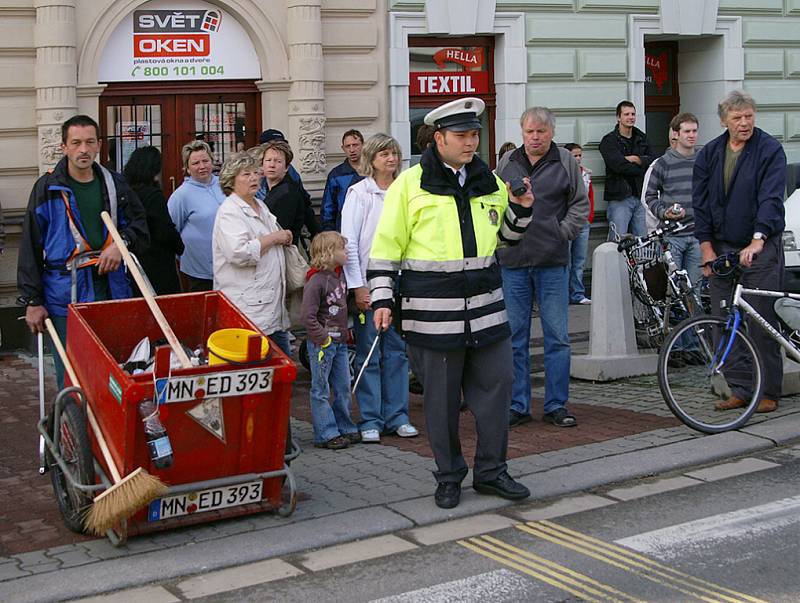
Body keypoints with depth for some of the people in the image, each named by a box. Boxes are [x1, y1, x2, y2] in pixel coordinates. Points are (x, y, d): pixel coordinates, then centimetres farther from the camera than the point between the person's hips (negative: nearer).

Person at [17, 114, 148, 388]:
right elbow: (30, 247, 0)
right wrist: (32, 301, -3)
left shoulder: (115, 184, 9)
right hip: (64, 296, -3)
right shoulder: (47, 188, -1)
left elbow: (140, 225, 17)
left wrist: (122, 242, -6)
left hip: (112, 290, 3)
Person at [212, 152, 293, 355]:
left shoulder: (260, 206, 17)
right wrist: (273, 238, -16)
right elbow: (239, 253, -27)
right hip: (249, 309, -9)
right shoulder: (229, 212, -12)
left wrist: (284, 238, 14)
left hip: (274, 304, 9)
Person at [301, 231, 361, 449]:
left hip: (340, 341, 8)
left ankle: (345, 428, 24)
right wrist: (322, 338, -18)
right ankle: (326, 434, 5)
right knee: (321, 390, 1)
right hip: (322, 344, -8)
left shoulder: (340, 275, 7)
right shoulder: (316, 281, -18)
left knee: (343, 387, 13)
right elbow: (308, 315, -21)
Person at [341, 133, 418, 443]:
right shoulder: (359, 192, -4)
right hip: (368, 282, -4)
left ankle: (397, 416, 16)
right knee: (369, 353, 1)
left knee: (398, 350, 7)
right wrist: (357, 286, -11)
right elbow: (349, 242, -7)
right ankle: (370, 420, 8)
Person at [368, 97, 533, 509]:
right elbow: (386, 245, -2)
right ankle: (448, 477, 19)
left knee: (496, 383, 6)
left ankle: (491, 471, 19)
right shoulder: (410, 184, -3)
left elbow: (504, 235, 25)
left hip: (485, 304, 5)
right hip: (433, 309, -4)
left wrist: (521, 209, 6)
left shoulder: (490, 182, 12)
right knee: (441, 396, 4)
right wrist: (382, 298, -8)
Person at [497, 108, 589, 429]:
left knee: (557, 336, 2)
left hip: (552, 261, -2)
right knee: (514, 337, 6)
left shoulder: (566, 162, 4)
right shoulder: (507, 162, 10)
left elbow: (581, 204, 7)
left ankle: (556, 405, 11)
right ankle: (517, 405, 15)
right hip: (512, 261, 2)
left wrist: (563, 232, -4)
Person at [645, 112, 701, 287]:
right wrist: (664, 213, -12)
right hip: (671, 235, -3)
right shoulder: (664, 163, -1)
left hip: (697, 235, 3)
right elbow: (650, 196, 3)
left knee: (694, 285, 6)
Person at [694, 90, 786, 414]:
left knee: (762, 323, -3)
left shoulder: (770, 150, -5)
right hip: (721, 248, 4)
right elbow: (700, 202, 10)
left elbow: (771, 198, -16)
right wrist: (706, 246, 2)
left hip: (761, 247, -4)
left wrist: (758, 239, -29)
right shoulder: (709, 154, 9)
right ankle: (737, 389, 13)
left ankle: (768, 392, 6)